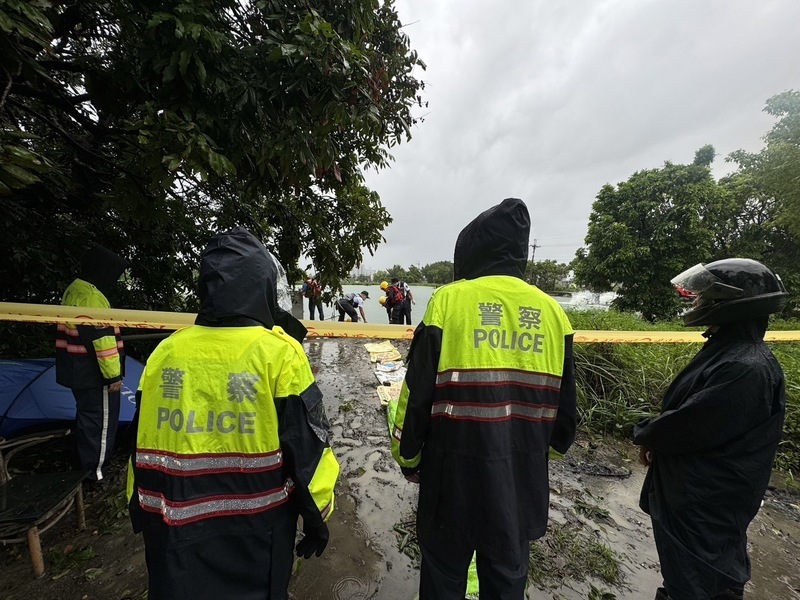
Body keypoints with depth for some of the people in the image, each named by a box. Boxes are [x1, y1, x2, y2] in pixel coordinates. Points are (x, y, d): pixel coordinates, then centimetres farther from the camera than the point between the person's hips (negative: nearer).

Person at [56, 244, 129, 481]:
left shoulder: (74, 289, 11)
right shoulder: (91, 296, -22)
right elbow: (102, 339, -24)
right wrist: (113, 374, -19)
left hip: (77, 370, 10)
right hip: (93, 373, -10)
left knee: (86, 416, 22)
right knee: (102, 420, 4)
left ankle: (86, 465, 37)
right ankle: (95, 471, 16)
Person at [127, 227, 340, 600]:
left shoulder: (165, 352, -7)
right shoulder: (279, 353, -20)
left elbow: (140, 447, 4)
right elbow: (307, 447, -15)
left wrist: (141, 512, 20)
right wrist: (317, 515, 1)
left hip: (174, 528, 4)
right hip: (255, 529, -3)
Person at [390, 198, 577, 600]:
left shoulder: (449, 300, -14)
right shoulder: (551, 311, -1)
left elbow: (418, 391, -12)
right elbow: (564, 404, 7)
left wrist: (408, 456, 4)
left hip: (455, 470, -3)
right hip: (523, 476, 4)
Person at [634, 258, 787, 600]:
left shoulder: (747, 369, -29)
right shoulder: (728, 351, 4)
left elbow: (687, 424, -27)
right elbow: (690, 414, 10)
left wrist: (644, 435, -9)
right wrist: (655, 437, 0)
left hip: (705, 505, -9)